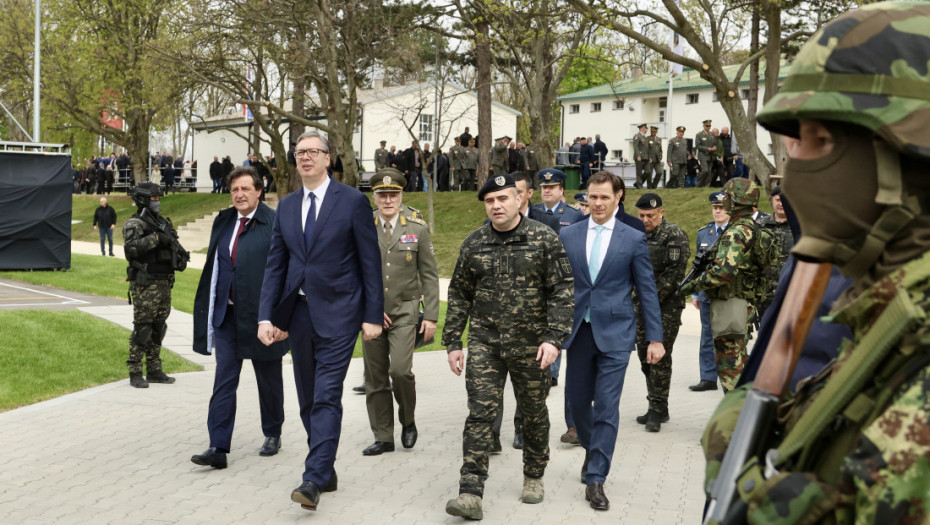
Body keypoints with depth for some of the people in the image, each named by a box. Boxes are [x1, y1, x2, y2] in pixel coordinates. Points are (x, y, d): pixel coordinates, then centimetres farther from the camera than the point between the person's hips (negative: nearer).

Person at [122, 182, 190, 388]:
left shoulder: (163, 222, 17)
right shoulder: (134, 224, -7)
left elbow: (174, 244, 27)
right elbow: (131, 247, -23)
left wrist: (181, 256, 7)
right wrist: (155, 238, -25)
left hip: (164, 284, 8)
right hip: (145, 285, -8)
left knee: (158, 328, 12)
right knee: (142, 328, -6)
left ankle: (154, 371, 19)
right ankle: (135, 373, 0)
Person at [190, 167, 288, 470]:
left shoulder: (274, 224, -9)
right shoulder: (223, 222, 9)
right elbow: (214, 267, 15)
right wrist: (210, 307, 11)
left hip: (261, 316, -4)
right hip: (227, 314, 4)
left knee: (268, 379, 12)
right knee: (224, 379, -1)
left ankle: (272, 434, 32)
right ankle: (218, 448, -1)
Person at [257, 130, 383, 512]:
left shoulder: (353, 201, -4)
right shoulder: (286, 206, 11)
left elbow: (370, 262, -5)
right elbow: (275, 265, 10)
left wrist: (372, 316, -8)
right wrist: (266, 316, 0)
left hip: (338, 313, -6)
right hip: (299, 312, 6)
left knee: (326, 397, -11)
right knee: (308, 400, 11)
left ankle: (313, 479, -12)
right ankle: (327, 471, 23)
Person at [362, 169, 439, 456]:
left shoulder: (418, 229, 2)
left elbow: (429, 275, 3)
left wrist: (431, 316, -3)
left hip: (405, 312, -2)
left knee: (400, 369, -17)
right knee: (375, 378, 5)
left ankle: (408, 420, 10)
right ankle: (383, 438, 17)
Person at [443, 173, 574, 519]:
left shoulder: (544, 239, -4)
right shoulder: (473, 243, 5)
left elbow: (562, 291, -7)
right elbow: (459, 295, 11)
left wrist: (554, 338, -16)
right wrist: (452, 342, 7)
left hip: (530, 345, -1)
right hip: (484, 342, 1)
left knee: (533, 414, 12)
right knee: (480, 413, -8)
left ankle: (534, 477, 34)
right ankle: (471, 494, -10)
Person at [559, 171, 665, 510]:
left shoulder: (633, 239, 0)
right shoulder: (567, 236, 5)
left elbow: (647, 291, 1)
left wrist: (655, 337, -2)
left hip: (615, 333, -2)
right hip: (579, 330, 3)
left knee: (607, 407, -4)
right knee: (577, 400, 11)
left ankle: (595, 480, 2)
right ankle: (592, 450, 39)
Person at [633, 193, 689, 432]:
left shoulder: (674, 235, -7)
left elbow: (675, 271, -14)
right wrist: (637, 296, 8)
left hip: (667, 305, -7)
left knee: (660, 357, -8)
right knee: (645, 356, 9)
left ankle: (658, 410, -2)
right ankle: (657, 408, 19)